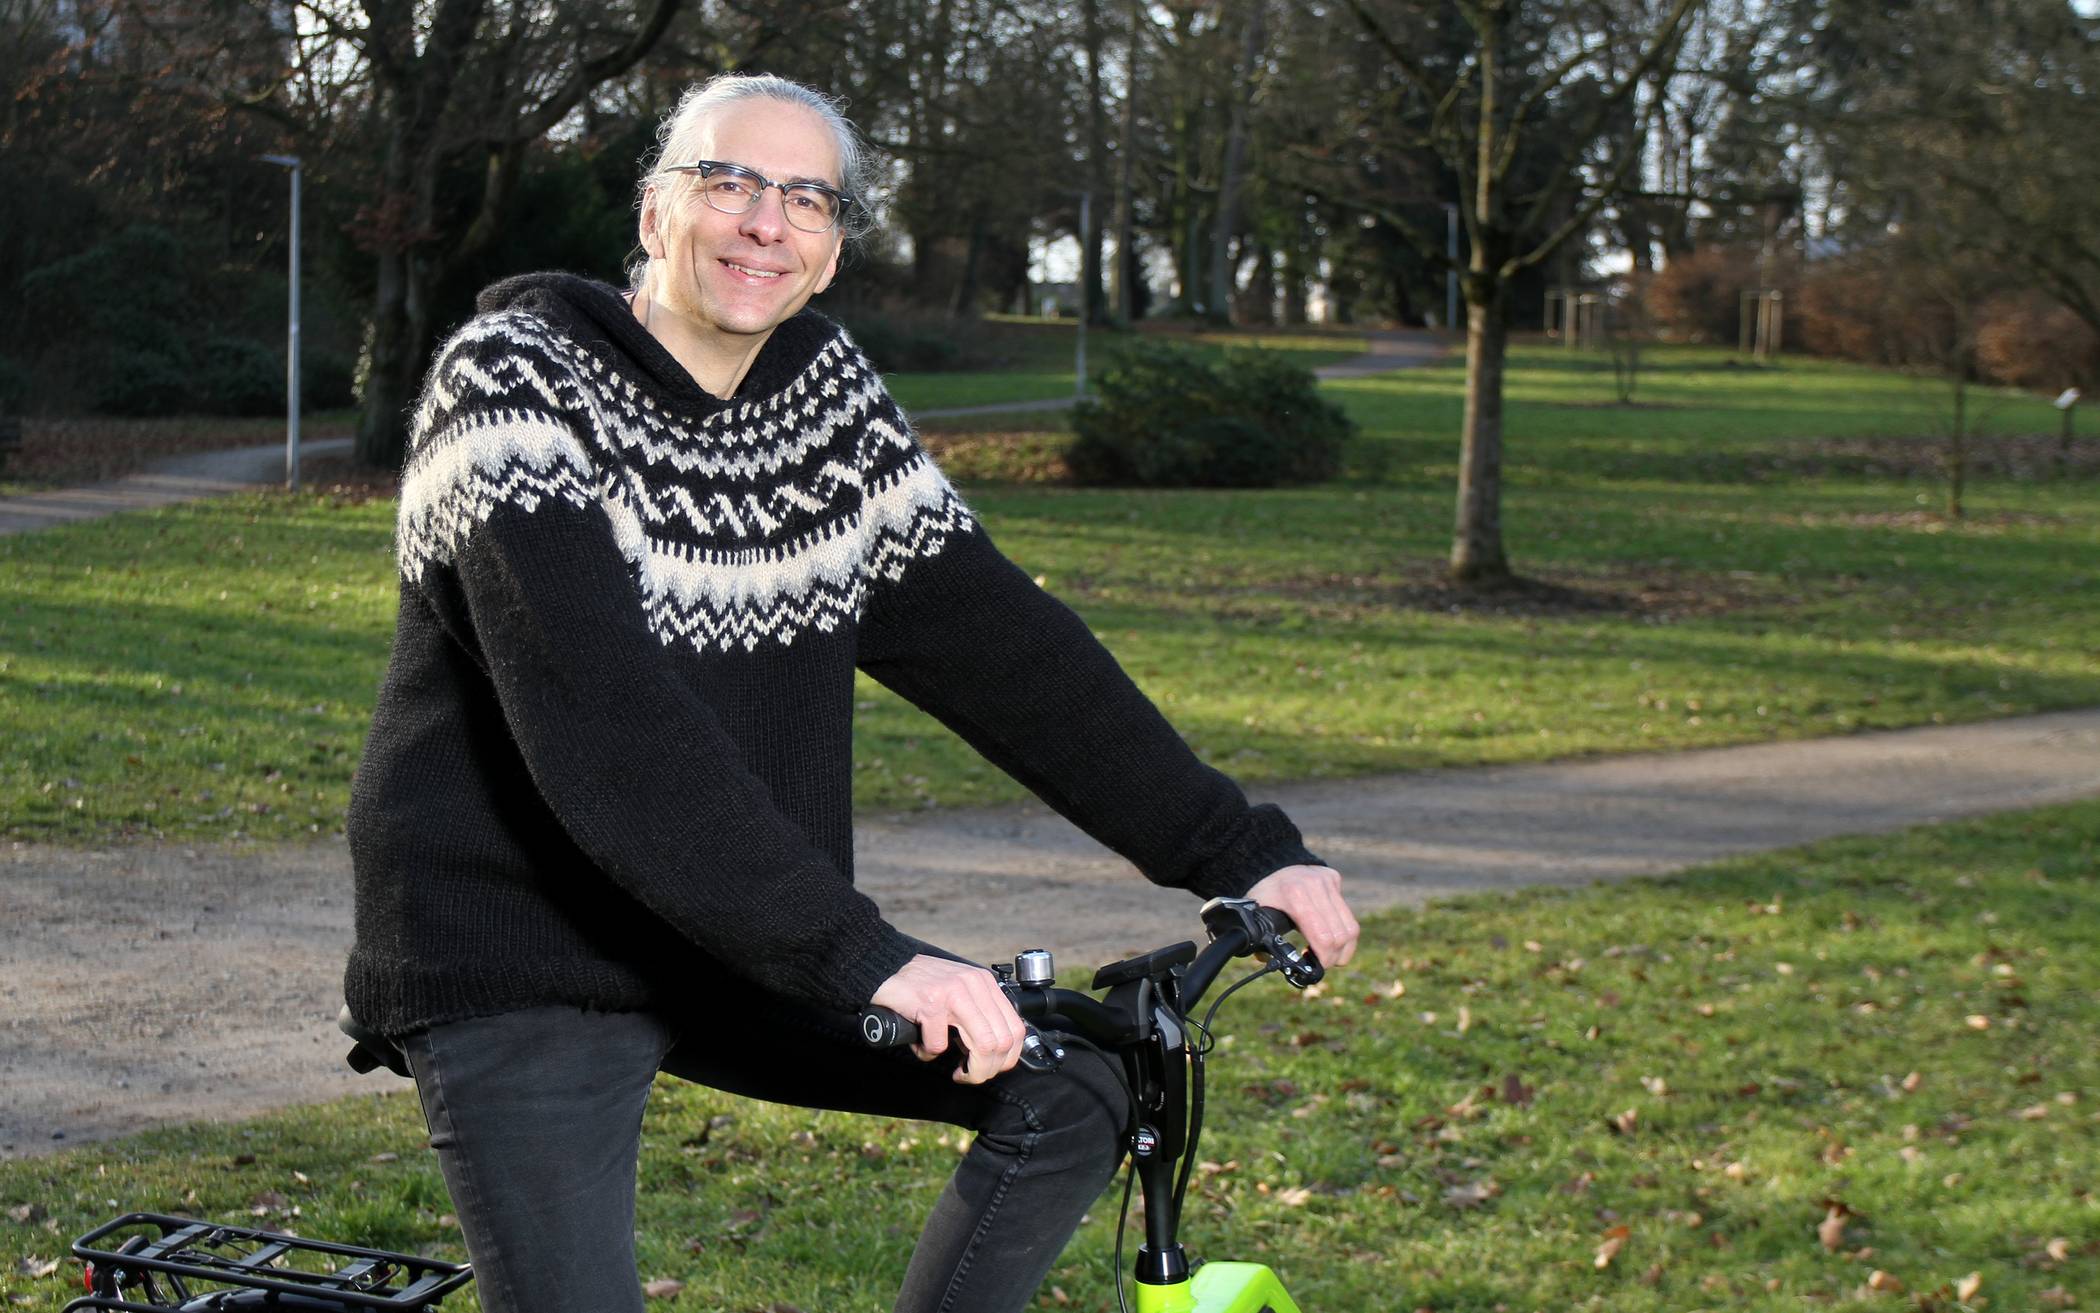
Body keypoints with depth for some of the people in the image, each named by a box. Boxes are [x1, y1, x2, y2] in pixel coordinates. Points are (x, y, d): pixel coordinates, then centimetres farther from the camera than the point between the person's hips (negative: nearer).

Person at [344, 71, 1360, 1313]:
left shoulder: (824, 388, 3)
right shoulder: (518, 379, -16)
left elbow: (997, 640, 3)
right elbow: (601, 715, -29)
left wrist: (1243, 848, -5)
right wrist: (860, 954, -37)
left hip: (737, 963, 6)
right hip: (523, 965, -6)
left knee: (1072, 1084, -6)